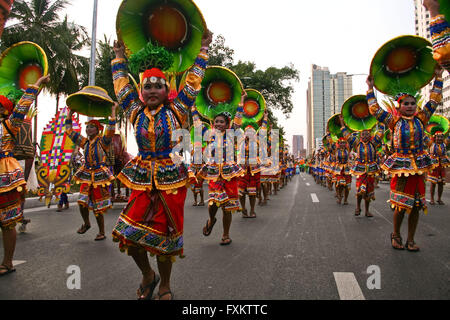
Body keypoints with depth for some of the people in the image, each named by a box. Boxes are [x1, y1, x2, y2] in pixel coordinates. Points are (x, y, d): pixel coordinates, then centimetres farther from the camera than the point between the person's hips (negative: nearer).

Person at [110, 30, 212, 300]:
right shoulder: (136, 111, 8)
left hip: (171, 179, -3)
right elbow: (122, 84, 20)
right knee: (129, 233, -2)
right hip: (142, 180, 3)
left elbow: (193, 81, 4)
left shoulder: (177, 110, 0)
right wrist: (120, 56, 27)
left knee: (165, 234, 5)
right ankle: (148, 275, 27)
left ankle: (165, 287, 27)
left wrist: (203, 48, 10)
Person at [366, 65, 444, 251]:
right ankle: (396, 235, 19)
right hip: (401, 166, -3)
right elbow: (375, 110, -2)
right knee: (401, 204, -3)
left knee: (416, 205, 6)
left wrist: (438, 78, 16)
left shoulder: (420, 118, 8)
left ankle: (410, 239, 18)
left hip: (419, 165, 4)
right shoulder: (394, 121, 1)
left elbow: (434, 101, 15)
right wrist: (370, 88, -1)